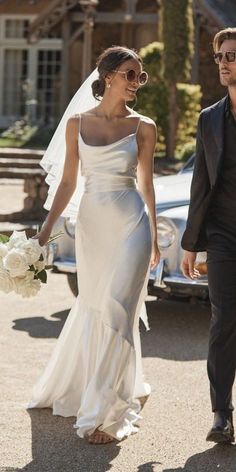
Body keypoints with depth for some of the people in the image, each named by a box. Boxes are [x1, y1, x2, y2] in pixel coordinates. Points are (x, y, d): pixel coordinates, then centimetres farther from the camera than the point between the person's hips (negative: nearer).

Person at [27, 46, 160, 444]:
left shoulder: (143, 127, 1)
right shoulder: (78, 124, 5)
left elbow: (146, 185, 8)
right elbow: (68, 181, 8)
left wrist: (153, 239, 13)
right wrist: (46, 228, 3)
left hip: (131, 223, -2)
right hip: (91, 222, 2)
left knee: (116, 313, -7)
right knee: (91, 310, 12)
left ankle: (104, 413, -3)